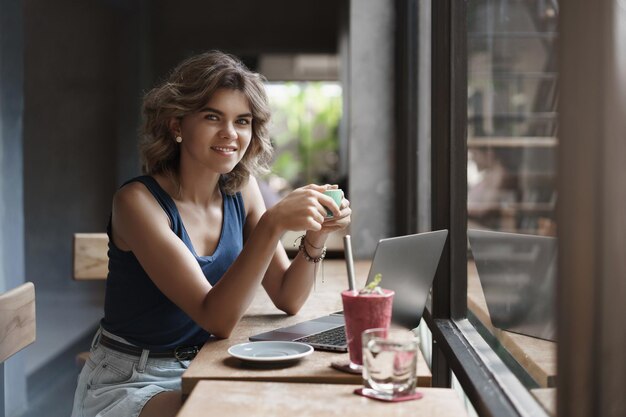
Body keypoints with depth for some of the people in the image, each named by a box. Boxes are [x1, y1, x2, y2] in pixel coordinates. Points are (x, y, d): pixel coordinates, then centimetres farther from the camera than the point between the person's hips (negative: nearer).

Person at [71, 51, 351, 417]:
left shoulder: (242, 189, -1)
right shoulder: (138, 201, -19)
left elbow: (288, 299, 0)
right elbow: (217, 319, -27)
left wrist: (317, 237, -17)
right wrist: (273, 224, -36)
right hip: (131, 384, -6)